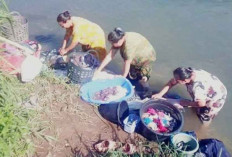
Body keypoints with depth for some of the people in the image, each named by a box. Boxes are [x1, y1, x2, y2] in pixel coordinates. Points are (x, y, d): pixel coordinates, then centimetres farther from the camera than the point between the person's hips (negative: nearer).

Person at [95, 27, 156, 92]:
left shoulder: (129, 44, -40)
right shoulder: (119, 39, -16)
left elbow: (127, 63, -32)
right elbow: (110, 56, -12)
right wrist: (99, 70, -12)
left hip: (146, 58, -7)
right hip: (135, 59, 8)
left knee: (141, 81, -7)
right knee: (130, 77, 7)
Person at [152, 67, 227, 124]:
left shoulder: (197, 87, -45)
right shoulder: (186, 73, -22)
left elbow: (201, 104, -32)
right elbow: (171, 82, -9)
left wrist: (186, 103, -18)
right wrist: (160, 94, -14)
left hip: (216, 98, -6)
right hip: (208, 90, 7)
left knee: (203, 118, 12)